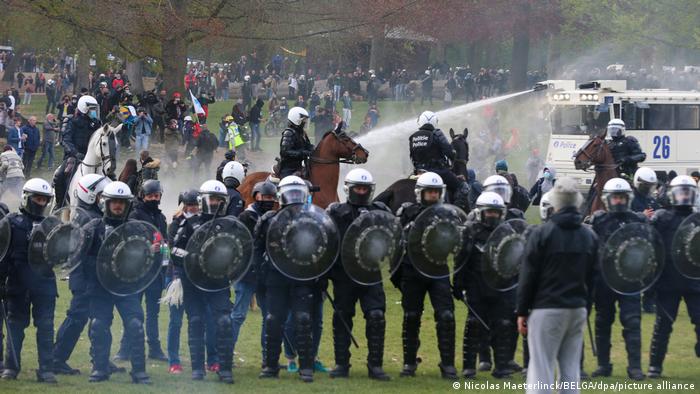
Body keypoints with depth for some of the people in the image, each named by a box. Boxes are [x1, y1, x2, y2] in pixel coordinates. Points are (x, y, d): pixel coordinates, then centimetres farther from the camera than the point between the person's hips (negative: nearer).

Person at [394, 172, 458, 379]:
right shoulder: (407, 213, 1)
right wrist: (396, 274, 0)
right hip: (412, 274, -1)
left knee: (446, 317, -9)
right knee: (411, 318, 7)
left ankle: (448, 364, -3)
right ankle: (409, 363, 18)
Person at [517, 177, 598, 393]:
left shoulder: (541, 233, -8)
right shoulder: (590, 237, 8)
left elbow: (528, 275, -7)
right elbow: (592, 277, 13)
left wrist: (522, 311, 0)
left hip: (546, 309, -5)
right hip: (578, 310, 5)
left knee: (541, 370, -6)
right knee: (571, 370, 9)